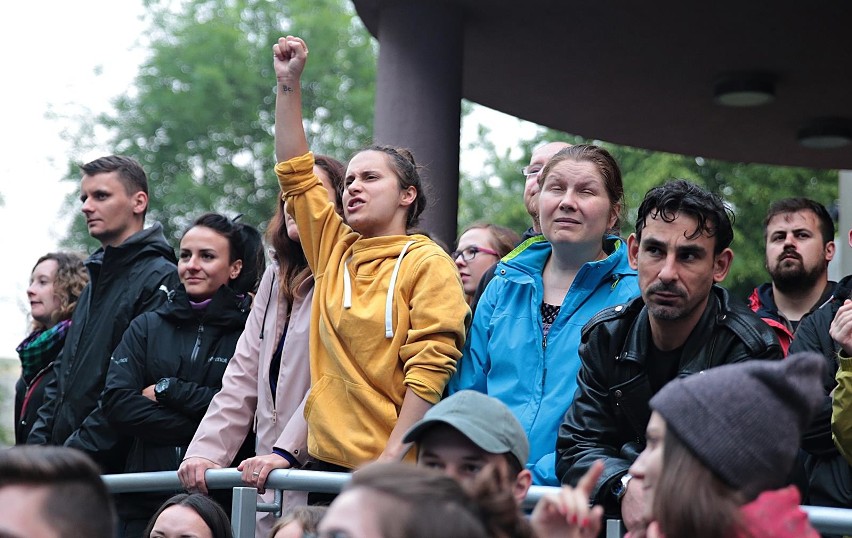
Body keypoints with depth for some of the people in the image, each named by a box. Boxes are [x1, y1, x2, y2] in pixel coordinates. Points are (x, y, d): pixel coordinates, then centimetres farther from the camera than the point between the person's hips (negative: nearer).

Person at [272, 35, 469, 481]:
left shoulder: (427, 263, -4)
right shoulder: (334, 249, 12)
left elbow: (428, 369, -11)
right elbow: (294, 172, 15)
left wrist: (390, 459, -16)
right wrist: (288, 83, 12)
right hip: (327, 458, 5)